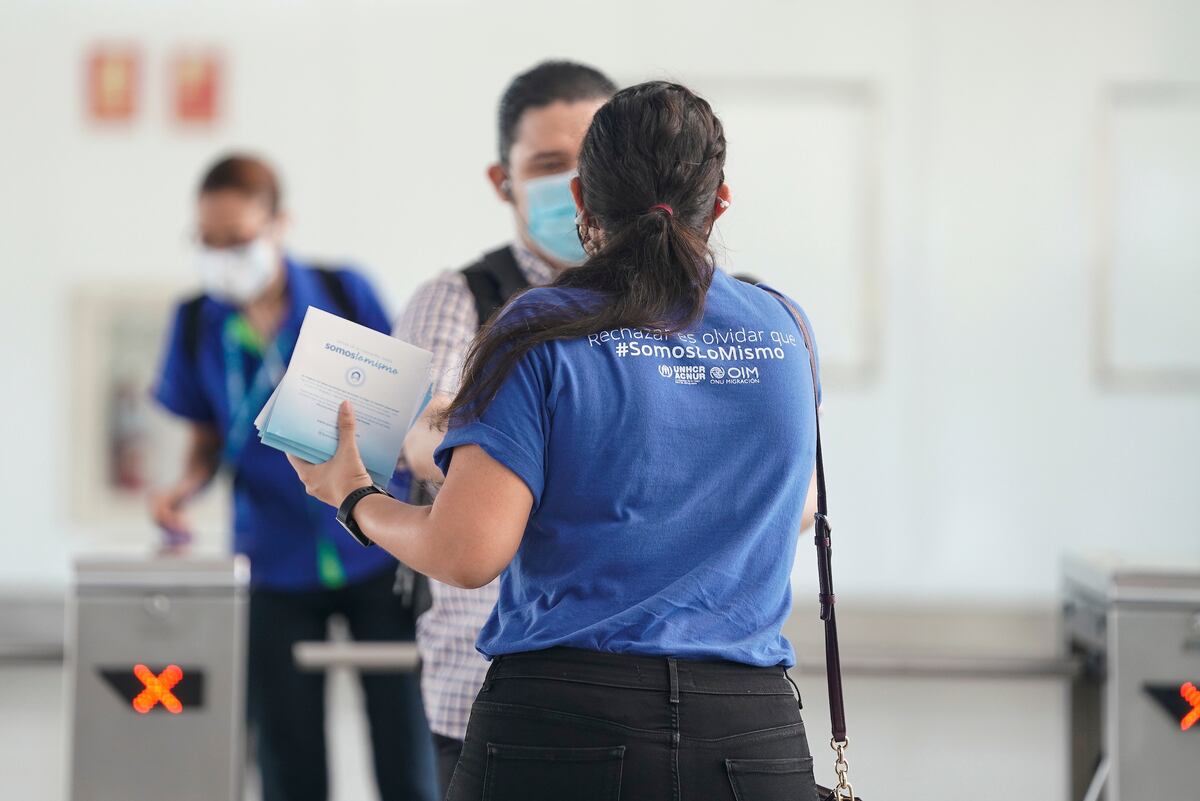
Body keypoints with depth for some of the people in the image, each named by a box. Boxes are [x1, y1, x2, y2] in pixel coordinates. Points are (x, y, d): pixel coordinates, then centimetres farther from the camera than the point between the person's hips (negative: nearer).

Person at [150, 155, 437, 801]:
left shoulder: (344, 294, -4)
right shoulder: (198, 323, 1)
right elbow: (208, 439, 11)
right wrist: (186, 487, -9)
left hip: (374, 550, -1)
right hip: (275, 566, 2)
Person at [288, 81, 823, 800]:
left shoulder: (544, 333, -6)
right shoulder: (785, 333, 6)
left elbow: (467, 553, -14)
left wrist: (354, 499, 6)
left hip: (563, 727, -3)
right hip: (754, 742, 3)